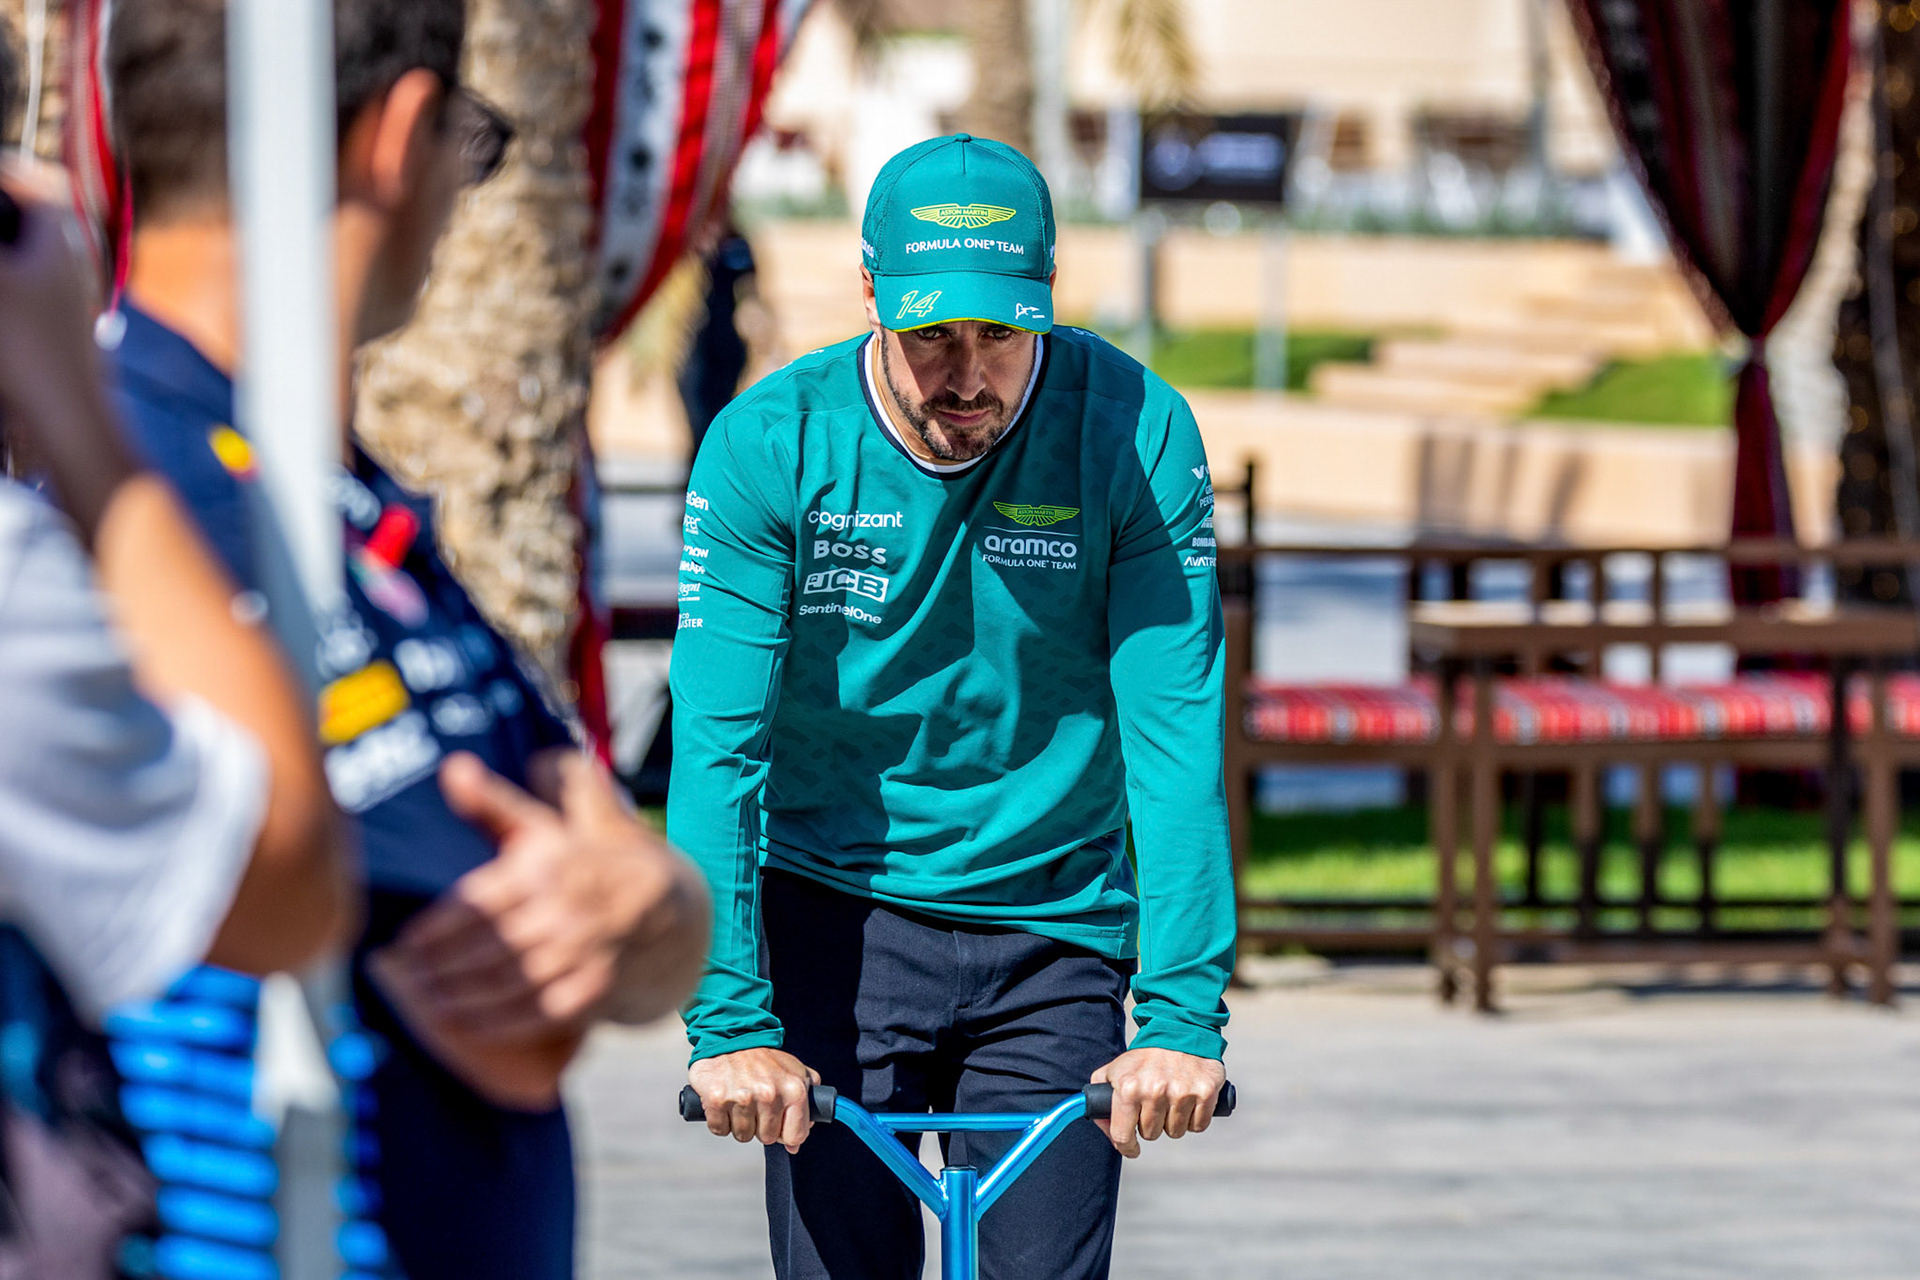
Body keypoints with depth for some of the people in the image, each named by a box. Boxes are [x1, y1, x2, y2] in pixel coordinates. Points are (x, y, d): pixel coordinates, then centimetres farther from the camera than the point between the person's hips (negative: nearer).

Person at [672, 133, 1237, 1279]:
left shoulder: (1140, 439, -11)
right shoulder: (769, 445, -12)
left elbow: (1176, 736, -15)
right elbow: (717, 741, -16)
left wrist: (1185, 1015, -23)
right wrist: (730, 1020, -24)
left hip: (1054, 934, 0)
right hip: (835, 916, 0)